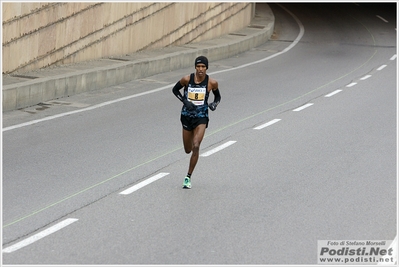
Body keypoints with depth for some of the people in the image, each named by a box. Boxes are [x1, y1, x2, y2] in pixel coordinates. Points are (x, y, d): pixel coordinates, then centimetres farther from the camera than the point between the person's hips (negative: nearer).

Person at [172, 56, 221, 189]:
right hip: (187, 116, 2)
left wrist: (214, 104, -12)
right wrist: (185, 101, -10)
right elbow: (175, 90, 6)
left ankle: (188, 177, -10)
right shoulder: (187, 79, -9)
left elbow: (218, 96, 10)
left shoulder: (212, 83, -8)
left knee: (196, 146, -20)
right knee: (188, 150, 12)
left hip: (201, 118, -2)